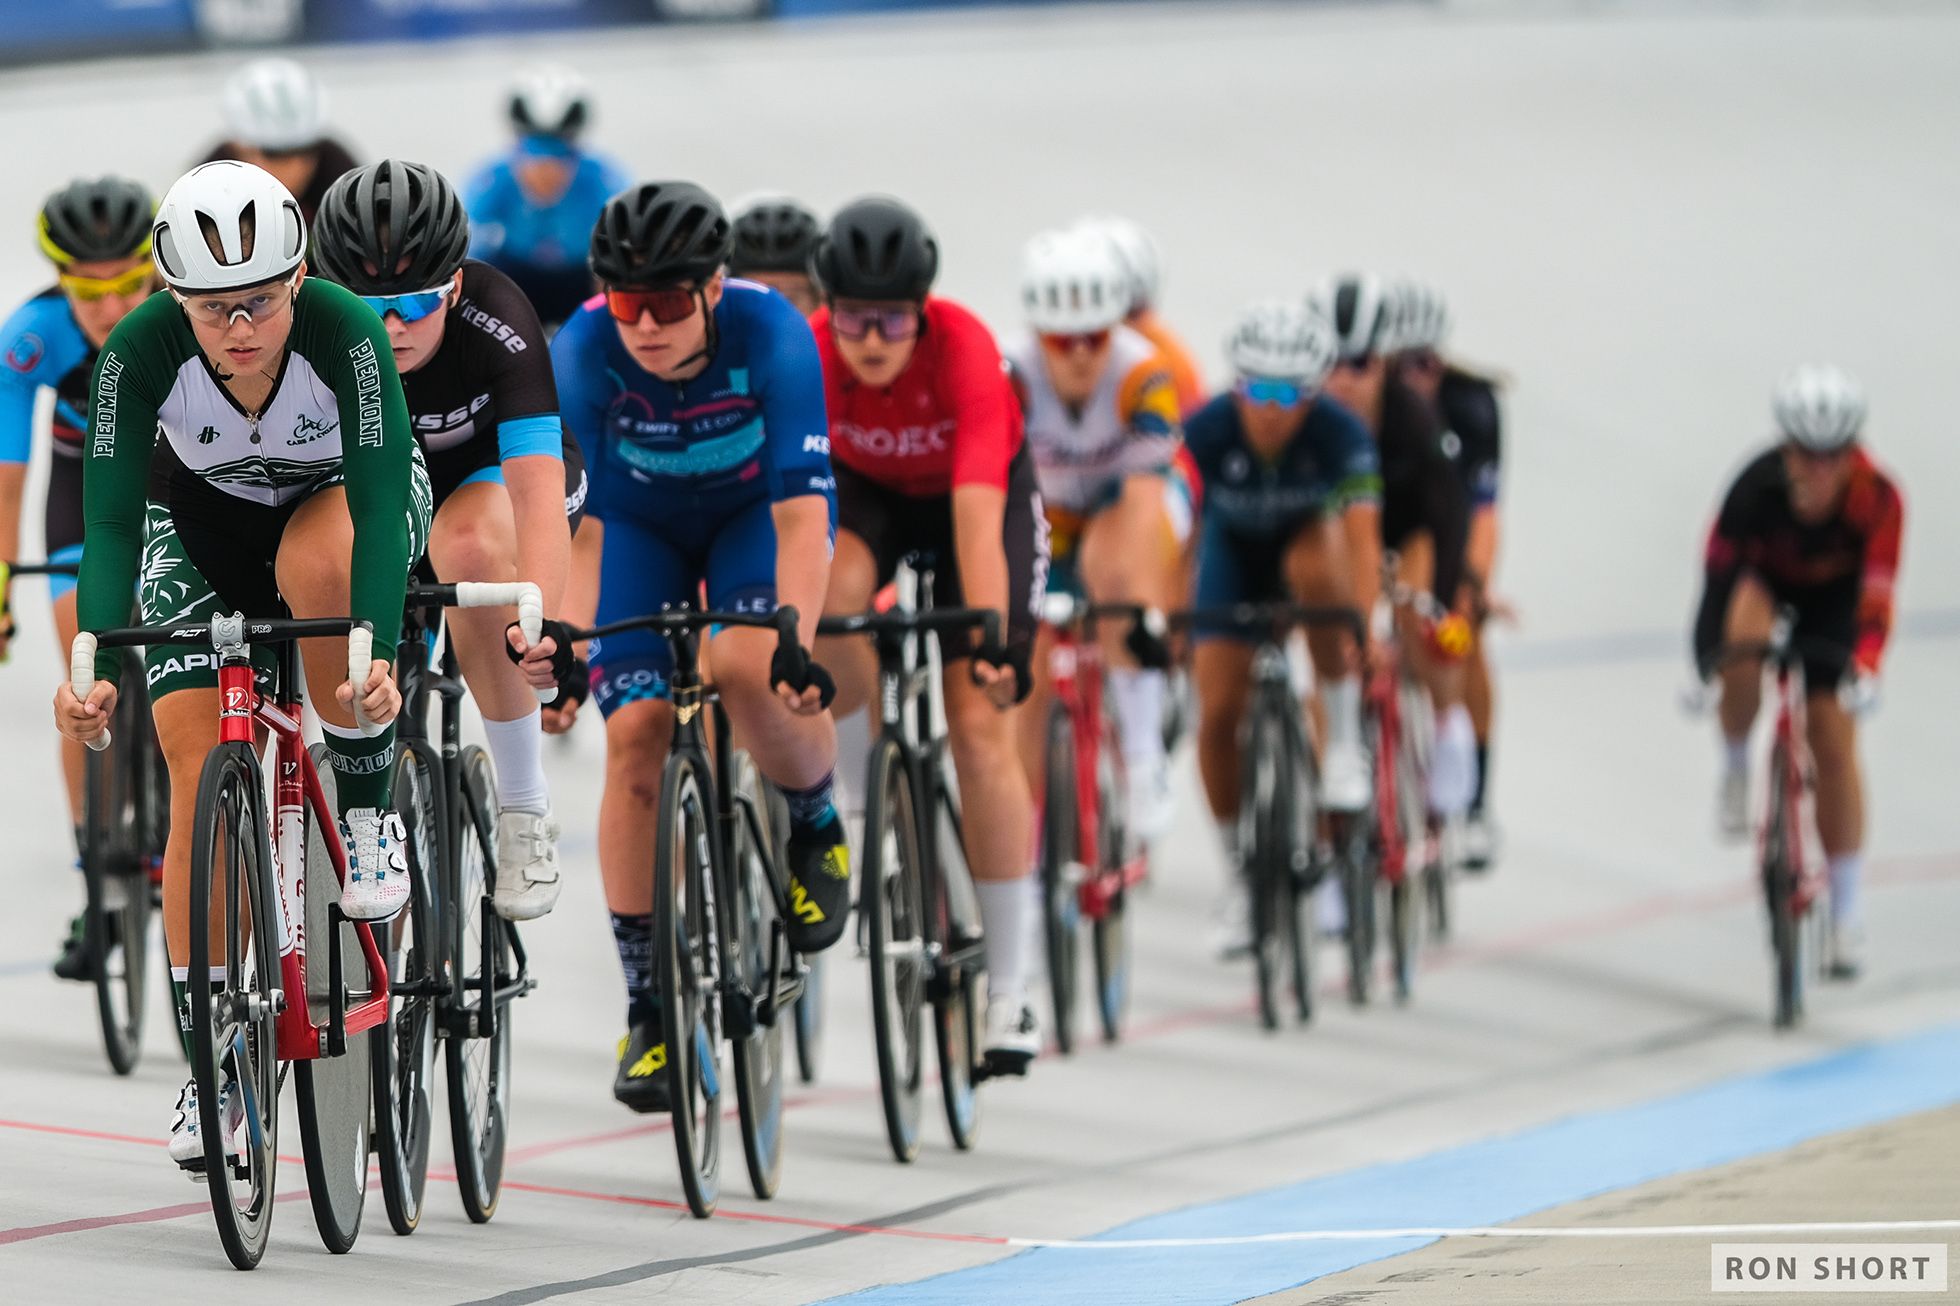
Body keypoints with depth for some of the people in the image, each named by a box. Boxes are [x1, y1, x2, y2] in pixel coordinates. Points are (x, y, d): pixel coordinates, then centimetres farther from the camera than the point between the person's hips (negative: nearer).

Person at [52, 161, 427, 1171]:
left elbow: (378, 496, -39)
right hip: (203, 521, 1)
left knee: (317, 560, -39)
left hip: (343, 498, -1)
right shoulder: (140, 351, -31)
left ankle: (368, 810, -16)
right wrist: (95, 664, -47)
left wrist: (378, 653, -52)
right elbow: (110, 518, -32)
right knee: (200, 779, -11)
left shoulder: (345, 331, -34)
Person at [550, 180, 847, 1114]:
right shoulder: (582, 352, -29)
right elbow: (574, 518, -29)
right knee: (635, 735, -14)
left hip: (756, 514, -2)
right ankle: (648, 1010, -5)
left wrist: (794, 642, -49)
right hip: (642, 524, 2)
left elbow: (802, 509, -38)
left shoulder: (770, 334, -33)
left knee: (748, 671, -31)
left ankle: (817, 827, 2)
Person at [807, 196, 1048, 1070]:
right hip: (863, 489, 2)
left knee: (980, 723, -12)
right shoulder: (807, 356, -32)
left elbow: (977, 521, -45)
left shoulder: (965, 352, -37)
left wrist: (992, 647, -55)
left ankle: (1009, 989, -7)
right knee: (829, 606, -34)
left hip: (982, 492, -2)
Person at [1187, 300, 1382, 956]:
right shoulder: (1207, 431, -31)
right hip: (1235, 550, 1)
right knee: (1217, 716, -11)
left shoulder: (1339, 432, -32)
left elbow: (1361, 533, -41)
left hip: (1308, 535, -1)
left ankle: (1344, 740, -23)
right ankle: (1239, 874, 8)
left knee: (1312, 565, -38)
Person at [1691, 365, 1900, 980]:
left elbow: (1875, 593, -38)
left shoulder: (1877, 498, -34)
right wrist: (1705, 658, -46)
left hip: (1831, 598, 0)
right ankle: (1735, 769, -8)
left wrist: (1866, 665, -55)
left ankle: (1846, 912, 5)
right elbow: (1720, 567, -35)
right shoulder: (1759, 486, -36)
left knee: (1834, 739, -6)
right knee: (1744, 642, -37)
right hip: (1762, 580, 0)